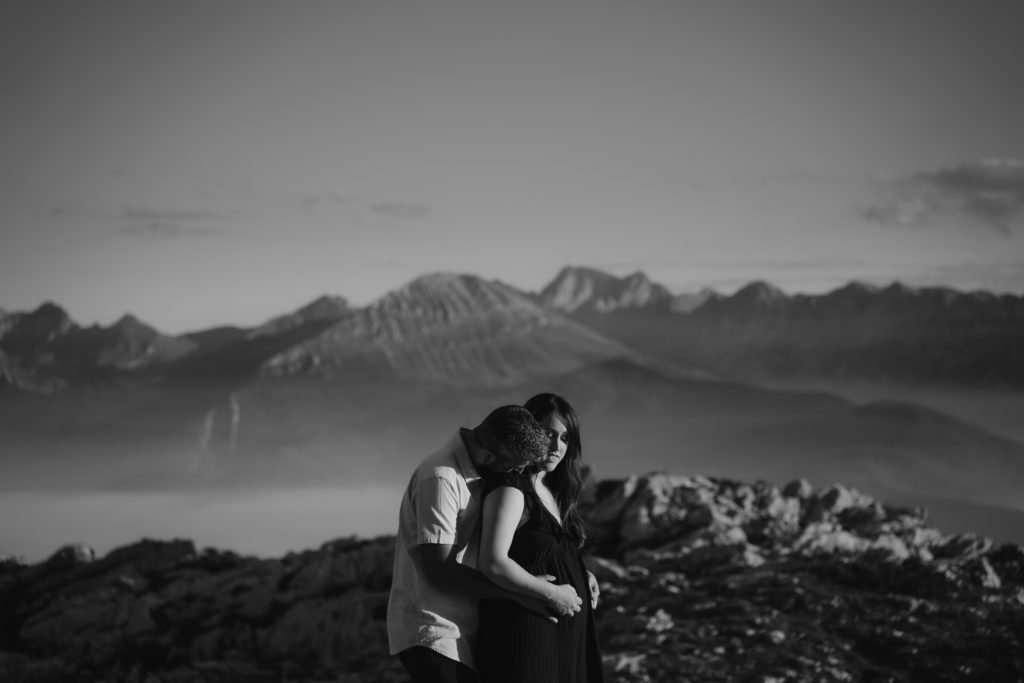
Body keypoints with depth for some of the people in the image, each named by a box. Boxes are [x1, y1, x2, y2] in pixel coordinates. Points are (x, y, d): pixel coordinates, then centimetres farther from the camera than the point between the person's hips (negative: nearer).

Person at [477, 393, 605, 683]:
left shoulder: (552, 491, 15)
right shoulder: (511, 488, -11)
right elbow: (493, 563, -22)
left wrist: (582, 576, 4)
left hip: (565, 633, 8)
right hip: (526, 627, -8)